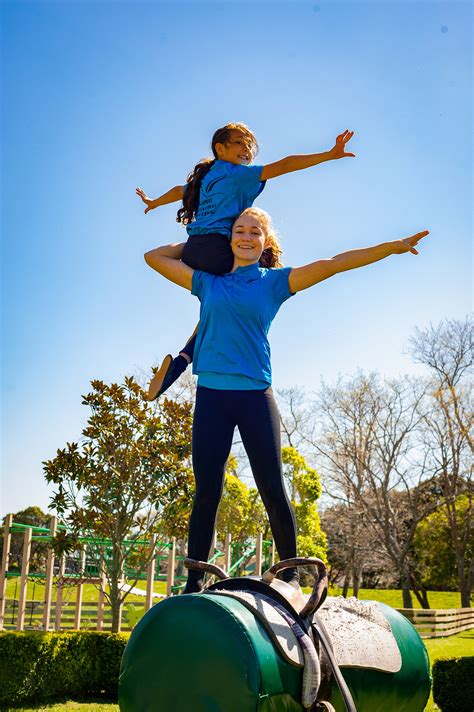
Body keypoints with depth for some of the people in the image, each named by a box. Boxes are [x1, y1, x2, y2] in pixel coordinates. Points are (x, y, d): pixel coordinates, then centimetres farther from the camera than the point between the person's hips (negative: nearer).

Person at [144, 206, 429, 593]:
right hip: (211, 395, 1)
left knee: (273, 491, -2)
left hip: (256, 395, -1)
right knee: (207, 493, 1)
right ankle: (193, 584, 6)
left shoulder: (275, 281, 10)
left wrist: (393, 246, -2)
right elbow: (154, 256, 22)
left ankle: (291, 575, 10)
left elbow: (332, 264, 2)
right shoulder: (208, 283, 14)